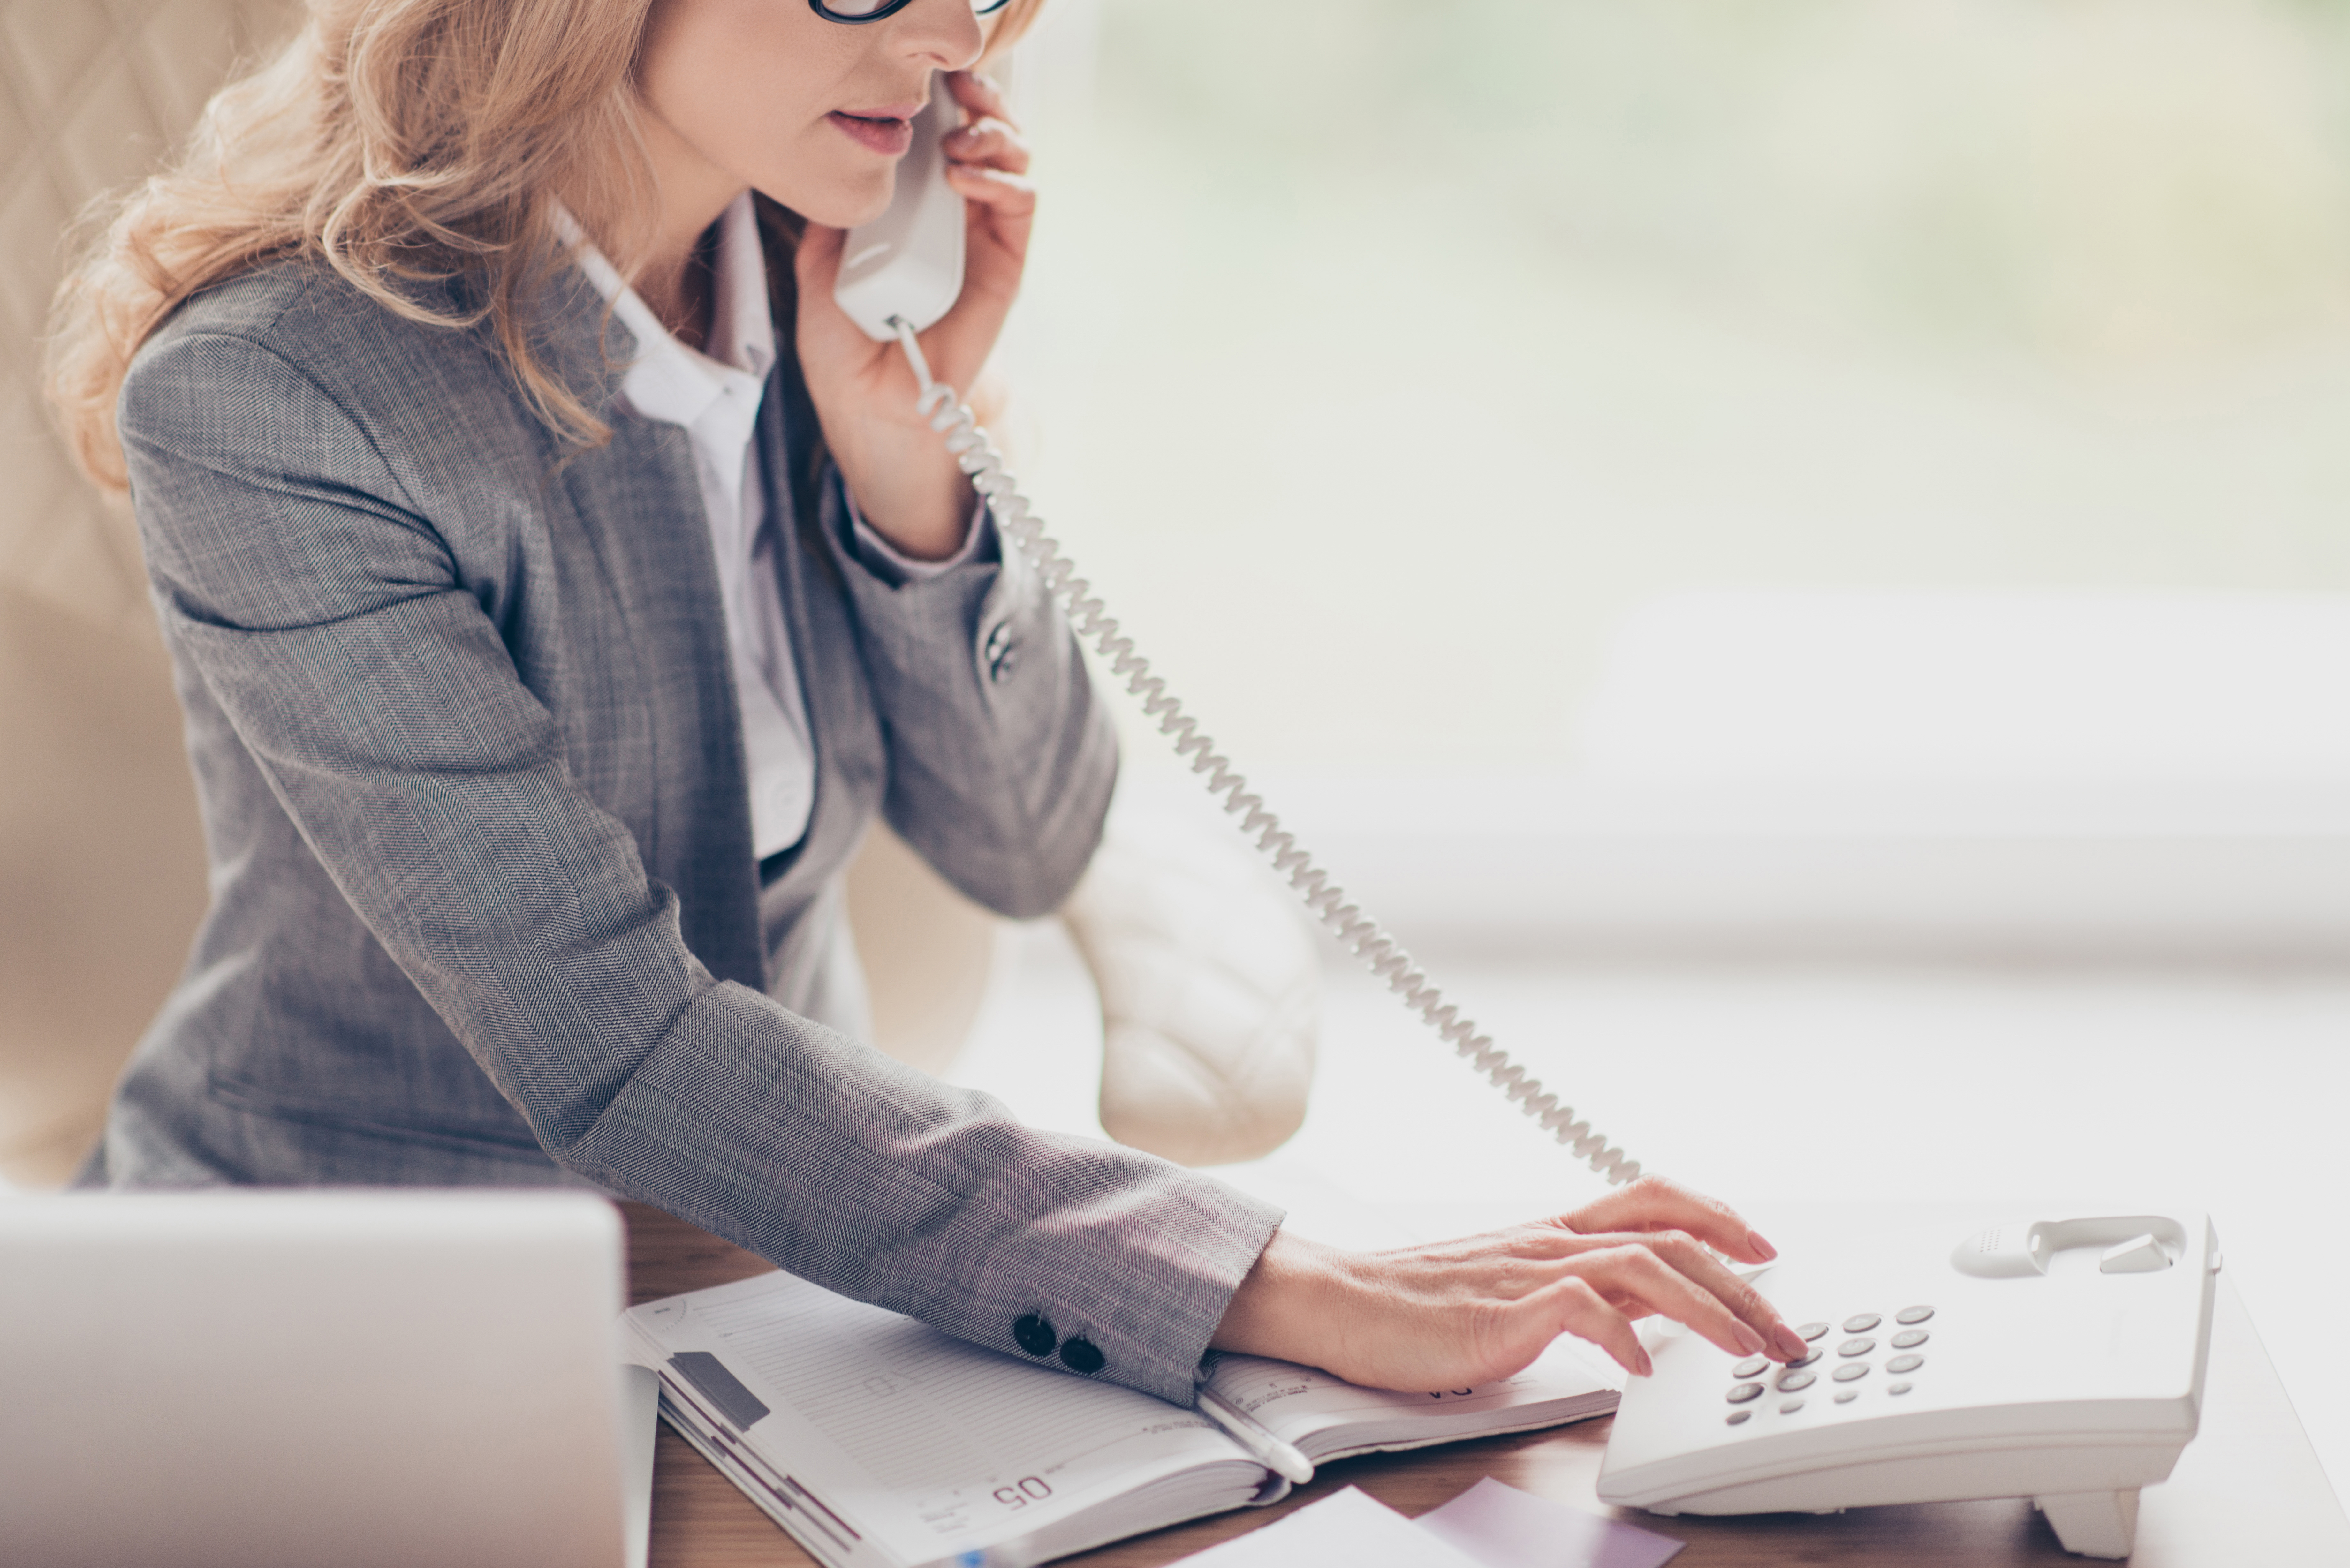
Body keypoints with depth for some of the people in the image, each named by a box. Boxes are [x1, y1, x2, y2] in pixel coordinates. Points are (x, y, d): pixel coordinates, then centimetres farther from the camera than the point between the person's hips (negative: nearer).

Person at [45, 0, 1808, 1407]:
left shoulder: (827, 281, -4)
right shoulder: (264, 398, -21)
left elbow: (1023, 848, 3)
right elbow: (611, 1056, -26)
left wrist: (901, 437, -14)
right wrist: (1277, 1287, -31)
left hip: (774, 1264, 4)